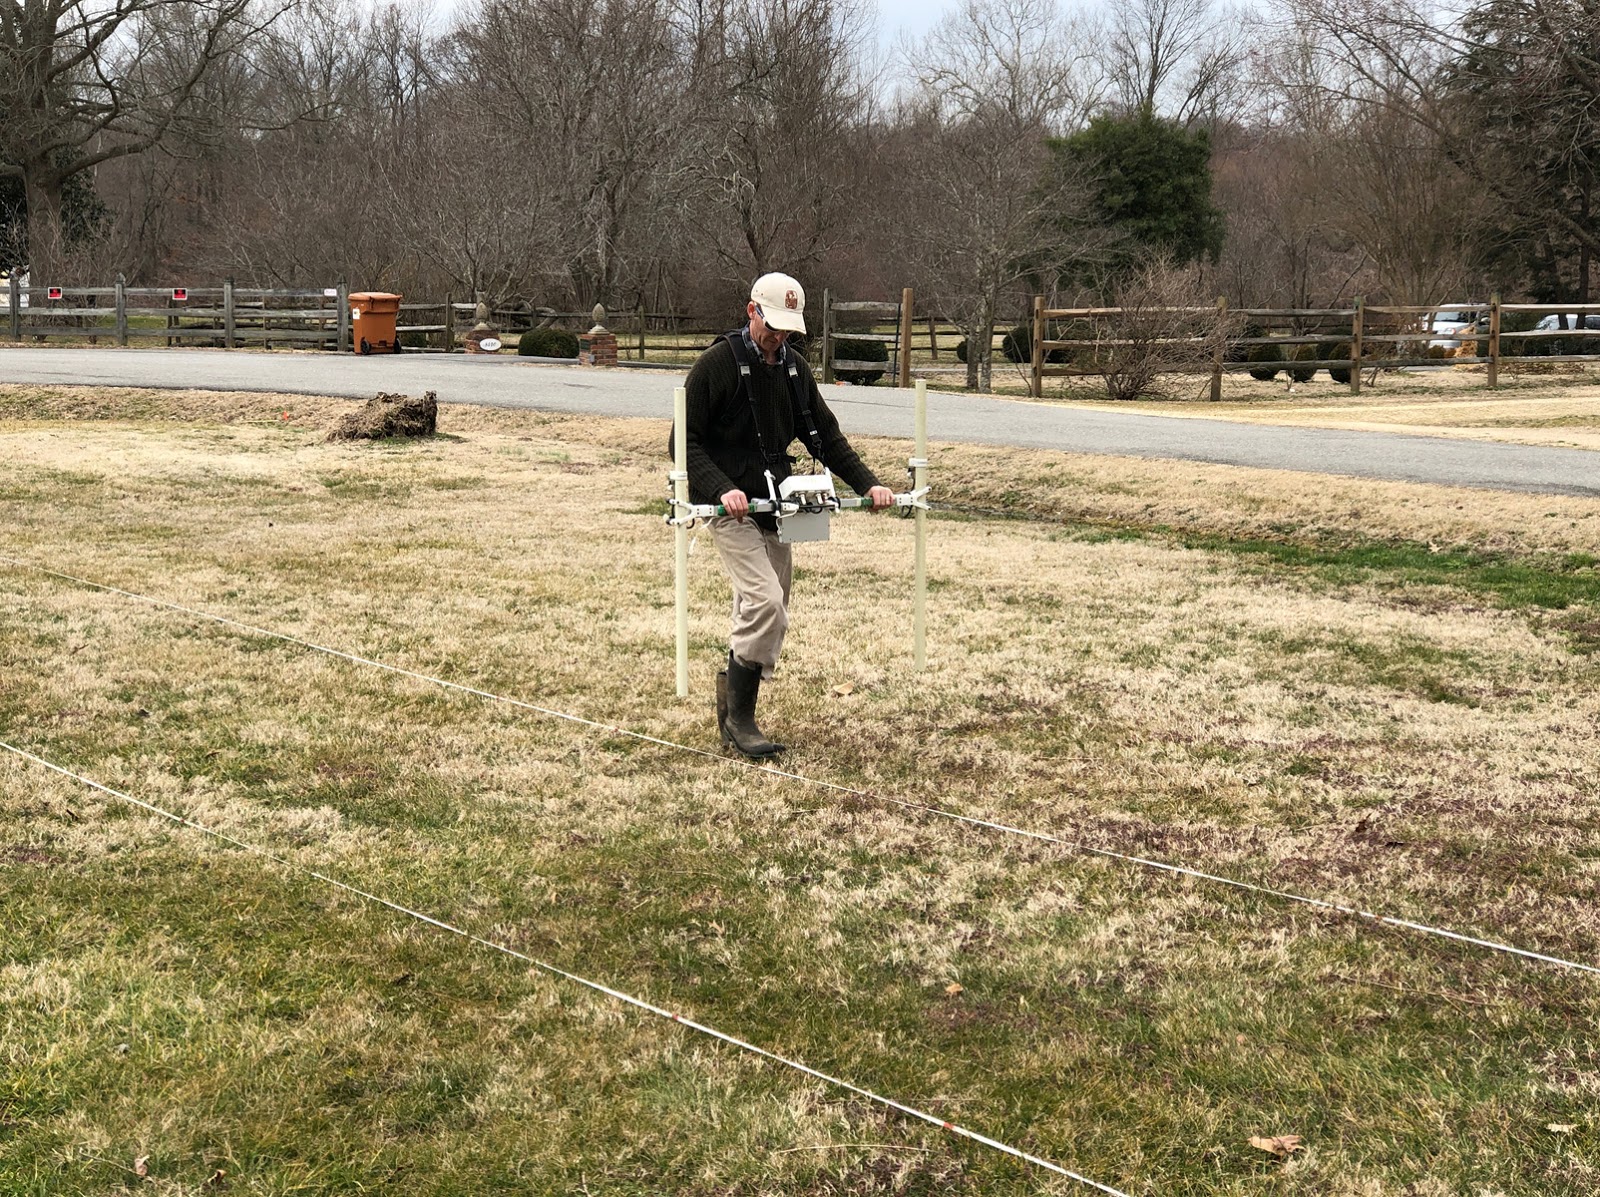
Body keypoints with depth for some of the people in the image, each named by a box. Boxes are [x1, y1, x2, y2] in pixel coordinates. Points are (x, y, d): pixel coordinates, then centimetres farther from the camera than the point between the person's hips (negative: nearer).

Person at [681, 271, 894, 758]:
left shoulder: (794, 367, 12)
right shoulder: (717, 364, -8)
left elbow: (825, 436, 17)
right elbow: (686, 441, -10)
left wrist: (867, 483, 5)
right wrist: (721, 489, -24)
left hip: (773, 508, 7)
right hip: (730, 509, -7)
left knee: (772, 618, 6)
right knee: (764, 600, -20)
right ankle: (739, 719, -10)